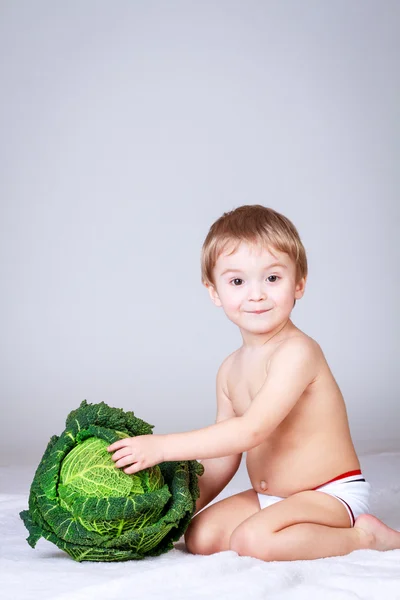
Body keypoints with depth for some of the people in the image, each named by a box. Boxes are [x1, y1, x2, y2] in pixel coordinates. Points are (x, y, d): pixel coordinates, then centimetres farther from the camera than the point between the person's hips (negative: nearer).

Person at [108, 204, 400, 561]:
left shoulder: (297, 352, -21)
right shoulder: (231, 371, 6)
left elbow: (250, 430, -30)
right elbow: (222, 460, 12)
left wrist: (161, 446, -29)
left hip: (331, 493, -8)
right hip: (268, 498, 9)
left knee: (253, 540, -30)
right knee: (201, 536, -7)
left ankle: (361, 536, -10)